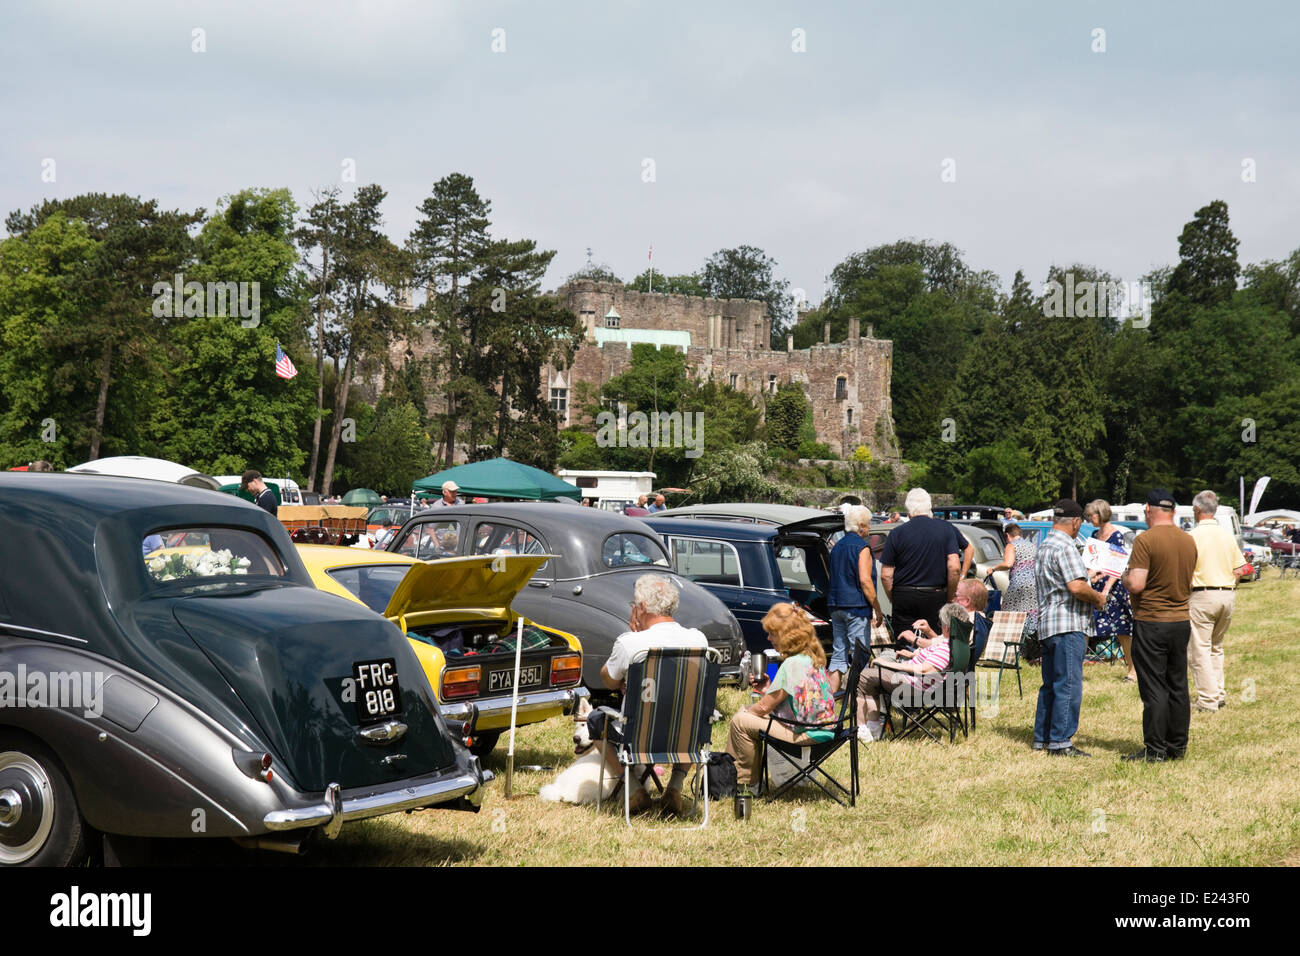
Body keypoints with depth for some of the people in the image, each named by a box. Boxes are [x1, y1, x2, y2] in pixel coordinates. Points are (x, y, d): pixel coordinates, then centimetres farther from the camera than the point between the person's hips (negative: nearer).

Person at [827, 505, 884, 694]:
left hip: (836, 606, 8)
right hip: (856, 606, -8)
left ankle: (833, 691, 9)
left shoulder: (837, 546, 16)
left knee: (839, 652, 10)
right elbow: (865, 581, -16)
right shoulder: (861, 546, -10)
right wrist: (877, 609, -11)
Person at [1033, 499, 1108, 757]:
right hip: (1068, 624, -10)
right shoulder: (1065, 547, -14)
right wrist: (1099, 598, -6)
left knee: (1051, 685, 15)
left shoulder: (1044, 546, 18)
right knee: (1069, 685, -8)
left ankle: (1042, 738, 19)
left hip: (1047, 626, 10)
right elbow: (1077, 588, -23)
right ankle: (1060, 742, -8)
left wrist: (1088, 577, 36)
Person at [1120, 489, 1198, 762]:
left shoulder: (1145, 540, -15)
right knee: (1178, 687, 12)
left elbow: (1136, 585, -20)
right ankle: (1177, 746, 18)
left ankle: (1155, 750, 0)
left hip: (1151, 623, -6)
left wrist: (1125, 576, 0)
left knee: (1154, 689, -2)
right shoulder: (1189, 541, 7)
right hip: (1181, 620, 6)